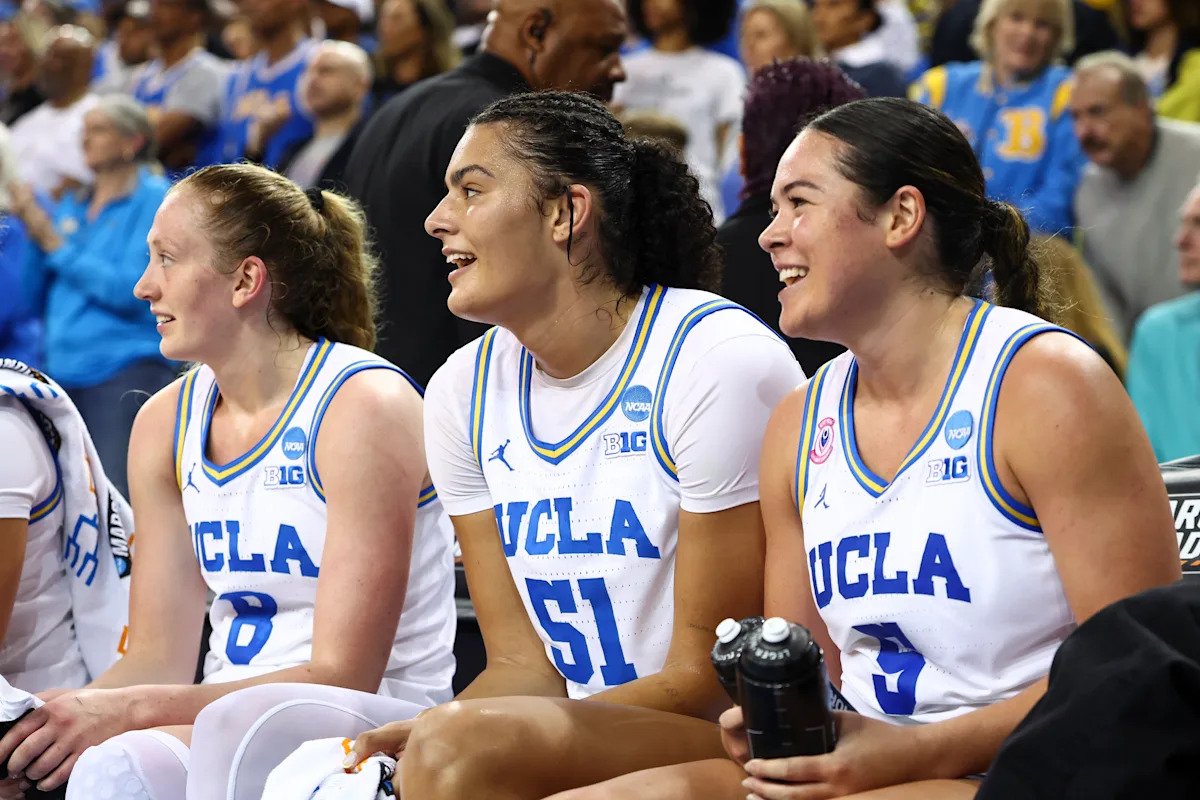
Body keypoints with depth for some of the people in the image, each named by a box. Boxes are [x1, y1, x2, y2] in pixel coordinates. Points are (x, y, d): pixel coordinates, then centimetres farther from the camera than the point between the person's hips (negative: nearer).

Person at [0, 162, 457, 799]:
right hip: (224, 731, 6)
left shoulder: (366, 407, -12)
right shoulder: (165, 424, 9)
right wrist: (52, 714, -14)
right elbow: (159, 656, 7)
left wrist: (131, 709, -23)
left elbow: (344, 679, -16)